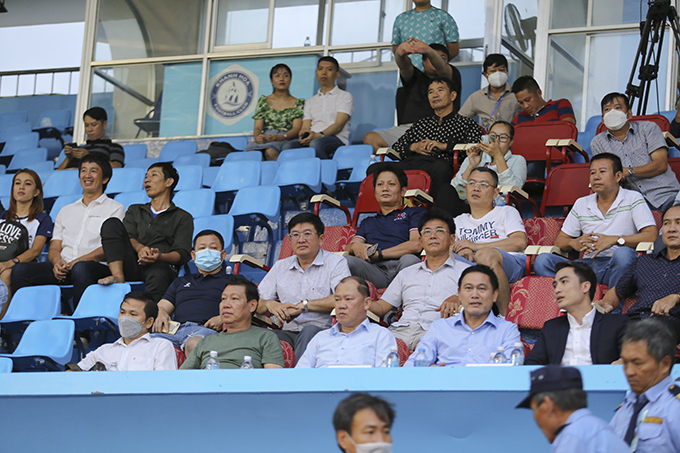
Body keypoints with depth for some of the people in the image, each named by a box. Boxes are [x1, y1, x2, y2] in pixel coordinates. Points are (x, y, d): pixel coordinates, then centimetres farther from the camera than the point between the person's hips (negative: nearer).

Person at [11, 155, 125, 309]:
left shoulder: (115, 208, 11)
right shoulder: (66, 211, 28)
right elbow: (54, 248, 21)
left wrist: (77, 261, -15)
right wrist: (57, 261, -5)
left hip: (97, 267, -5)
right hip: (63, 267, 5)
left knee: (81, 268, -41)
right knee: (20, 270, -20)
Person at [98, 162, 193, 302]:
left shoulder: (183, 217, 21)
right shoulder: (135, 210, 33)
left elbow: (182, 254, 5)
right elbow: (128, 237, 13)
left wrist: (160, 256, -19)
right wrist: (140, 248, -13)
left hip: (162, 265, -3)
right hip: (131, 264, 3)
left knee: (158, 275, -41)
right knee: (112, 223, -17)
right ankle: (118, 276, -34)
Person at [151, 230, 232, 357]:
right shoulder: (181, 282, 39)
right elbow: (161, 307, 32)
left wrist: (223, 319, -10)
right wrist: (160, 312, 5)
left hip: (206, 329, -3)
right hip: (176, 328, 4)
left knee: (194, 344, -43)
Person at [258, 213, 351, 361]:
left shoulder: (336, 263, 6)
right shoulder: (280, 267, 22)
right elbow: (257, 303, 19)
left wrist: (303, 305, -10)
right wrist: (270, 305, -6)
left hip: (323, 330, -3)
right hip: (289, 331, 3)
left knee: (309, 331, -40)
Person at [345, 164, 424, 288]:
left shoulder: (415, 213, 23)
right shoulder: (368, 222, 39)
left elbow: (416, 245, 4)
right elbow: (350, 247, 23)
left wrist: (377, 253, -2)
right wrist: (355, 246, -5)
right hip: (376, 271, 3)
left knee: (409, 259, -40)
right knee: (347, 261, -30)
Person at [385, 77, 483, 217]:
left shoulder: (465, 123, 24)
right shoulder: (421, 124, 38)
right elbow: (396, 147, 30)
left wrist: (445, 146, -4)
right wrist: (413, 147, 8)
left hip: (440, 162, -4)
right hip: (410, 162, 4)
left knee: (441, 168, -44)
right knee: (375, 169, -27)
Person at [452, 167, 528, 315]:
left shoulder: (507, 212, 23)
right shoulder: (459, 222, 34)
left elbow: (520, 242, 4)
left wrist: (477, 246, -2)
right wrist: (462, 251, -6)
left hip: (512, 265, -2)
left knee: (485, 255, -39)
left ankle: (504, 316, -35)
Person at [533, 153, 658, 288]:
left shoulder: (633, 199, 7)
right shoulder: (581, 204, 21)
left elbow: (651, 235, -6)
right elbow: (559, 241, 23)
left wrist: (615, 239, -16)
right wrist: (574, 243, -3)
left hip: (615, 267, -4)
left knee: (624, 253, -39)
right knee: (542, 260, -21)